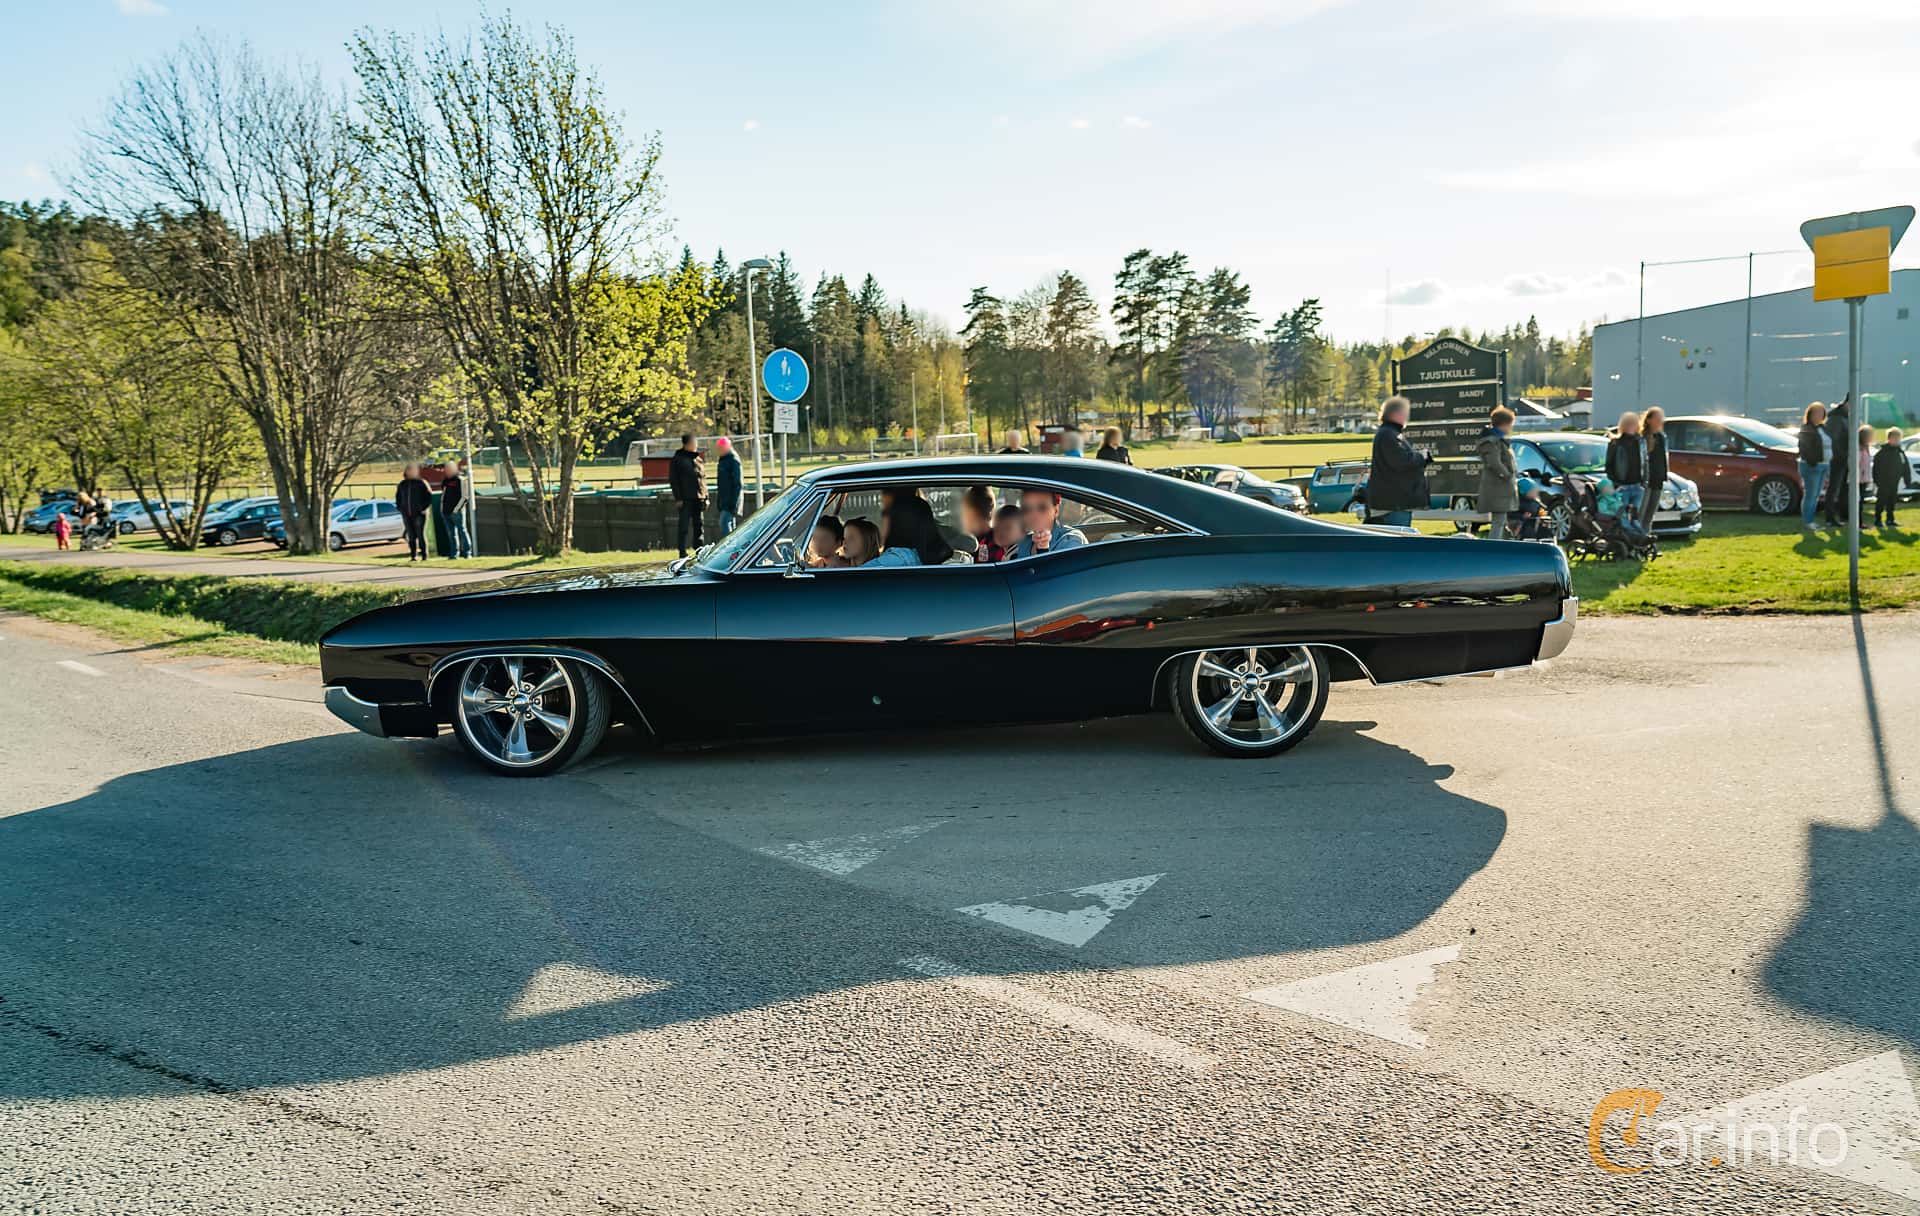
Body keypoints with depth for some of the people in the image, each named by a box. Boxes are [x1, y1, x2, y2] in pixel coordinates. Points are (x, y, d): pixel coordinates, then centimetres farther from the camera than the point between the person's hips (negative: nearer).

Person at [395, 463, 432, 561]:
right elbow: (397, 497, 23)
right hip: (407, 515, 5)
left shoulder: (421, 483, -3)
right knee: (411, 536, 6)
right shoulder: (402, 484, 11)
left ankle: (424, 556, 0)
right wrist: (401, 508, 12)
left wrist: (424, 508, -10)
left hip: (419, 514, -4)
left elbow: (429, 496, -4)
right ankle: (413, 556, 11)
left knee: (421, 535, -5)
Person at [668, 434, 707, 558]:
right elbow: (673, 480, -4)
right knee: (684, 526, -3)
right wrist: (678, 498, -11)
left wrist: (706, 497, 12)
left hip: (699, 498, 5)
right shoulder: (677, 459, 0)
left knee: (700, 526, 8)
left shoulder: (699, 459, 16)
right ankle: (682, 552, 1)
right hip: (685, 499, -5)